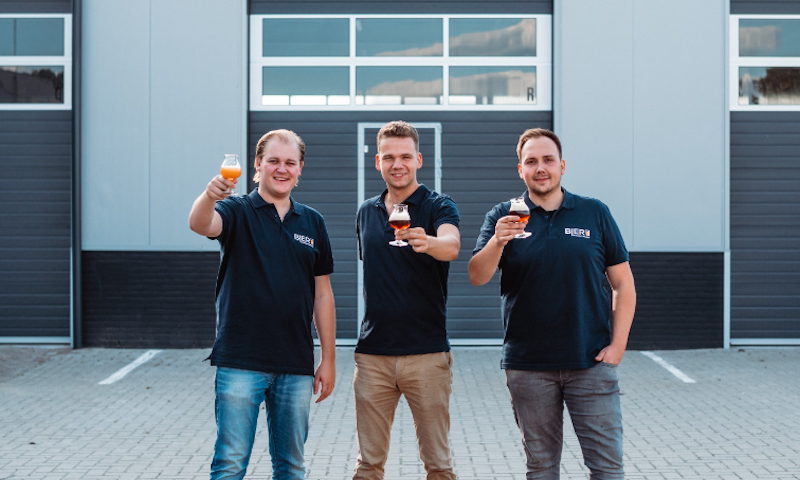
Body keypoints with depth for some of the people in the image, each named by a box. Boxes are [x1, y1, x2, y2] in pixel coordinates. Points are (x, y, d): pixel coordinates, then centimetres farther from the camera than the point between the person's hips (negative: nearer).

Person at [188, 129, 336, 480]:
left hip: (296, 365, 4)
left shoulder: (312, 222, 12)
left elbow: (322, 295, 13)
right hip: (240, 362, -4)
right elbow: (200, 224, -22)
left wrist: (328, 359, 9)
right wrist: (210, 195, -45)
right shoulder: (238, 212, 1)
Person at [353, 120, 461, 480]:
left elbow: (452, 245, -25)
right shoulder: (366, 212, 12)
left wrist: (426, 242, -47)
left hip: (427, 353, -4)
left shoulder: (438, 206, -3)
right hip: (372, 354, 4)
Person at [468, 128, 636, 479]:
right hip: (528, 367, 0)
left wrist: (617, 345, -3)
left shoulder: (595, 213, 5)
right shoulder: (503, 217, 4)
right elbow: (477, 277, -8)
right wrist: (497, 242, -27)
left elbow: (623, 284, 6)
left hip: (592, 362, 0)